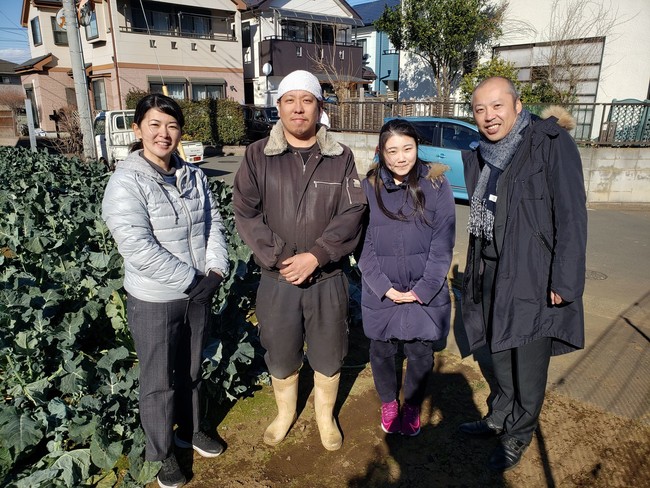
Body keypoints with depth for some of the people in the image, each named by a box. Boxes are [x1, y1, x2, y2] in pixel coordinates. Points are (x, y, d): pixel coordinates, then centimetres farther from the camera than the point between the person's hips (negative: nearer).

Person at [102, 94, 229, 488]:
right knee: (160, 382, 13)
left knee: (192, 370, 22)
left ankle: (191, 430, 46)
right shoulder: (126, 183, -16)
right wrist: (194, 280, -21)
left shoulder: (194, 176, 1)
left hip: (200, 294, 5)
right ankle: (162, 452, 37)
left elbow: (214, 224, 2)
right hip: (154, 301, -5)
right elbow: (139, 249, -24)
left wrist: (216, 272, -12)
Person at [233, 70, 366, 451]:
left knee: (329, 355, 15)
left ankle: (326, 416, 42)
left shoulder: (341, 157, 0)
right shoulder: (257, 155, -1)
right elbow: (246, 213, -6)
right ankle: (285, 413, 44)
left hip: (328, 279, 0)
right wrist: (278, 258, -16)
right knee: (280, 355, 16)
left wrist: (315, 256, -17)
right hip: (277, 279, 0)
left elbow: (352, 213, -7)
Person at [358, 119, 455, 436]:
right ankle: (388, 404, 41)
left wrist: (423, 289, -12)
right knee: (382, 350, 15)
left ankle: (412, 407, 38)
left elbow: (443, 243, -7)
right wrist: (384, 287, -11)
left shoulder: (436, 184, -5)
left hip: (426, 292, -1)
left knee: (420, 353, 11)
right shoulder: (369, 186, -3)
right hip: (380, 292, 1)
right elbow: (364, 243, -3)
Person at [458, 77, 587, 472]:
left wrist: (565, 281, -18)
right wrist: (475, 273, 13)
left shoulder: (551, 143, -12)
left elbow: (572, 216, -15)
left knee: (529, 362, 6)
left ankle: (518, 436, 28)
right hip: (492, 273, 6)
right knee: (500, 351, 19)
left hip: (534, 276, -6)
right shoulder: (481, 156, 8)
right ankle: (500, 417, 40)